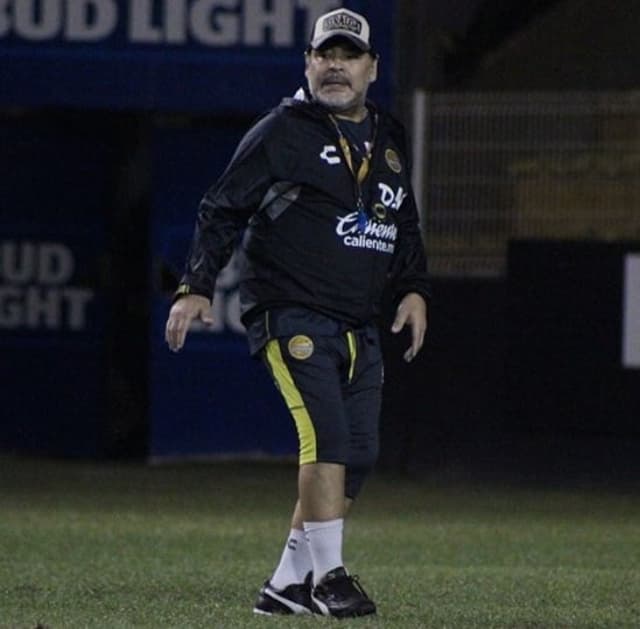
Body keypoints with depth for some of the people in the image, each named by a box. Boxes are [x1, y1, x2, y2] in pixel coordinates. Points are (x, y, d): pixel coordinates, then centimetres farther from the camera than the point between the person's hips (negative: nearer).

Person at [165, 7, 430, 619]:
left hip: (359, 327, 7)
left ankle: (287, 584, 10)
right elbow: (222, 210, -2)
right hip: (291, 314, -7)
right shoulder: (282, 132, -3)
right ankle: (328, 575, -18)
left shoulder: (388, 140, 16)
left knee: (358, 455, 3)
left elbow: (405, 228, 29)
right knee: (326, 436, -21)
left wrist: (412, 289, 15)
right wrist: (195, 287, -10)